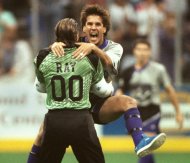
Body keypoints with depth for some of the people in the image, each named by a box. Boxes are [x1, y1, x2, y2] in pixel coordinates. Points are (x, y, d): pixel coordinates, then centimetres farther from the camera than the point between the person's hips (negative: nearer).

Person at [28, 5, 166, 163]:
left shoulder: (114, 47, -2)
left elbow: (109, 63, -25)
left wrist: (93, 48, -46)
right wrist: (55, 45, -42)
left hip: (100, 105, 0)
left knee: (128, 102, -28)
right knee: (44, 133, -15)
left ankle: (140, 142, -42)